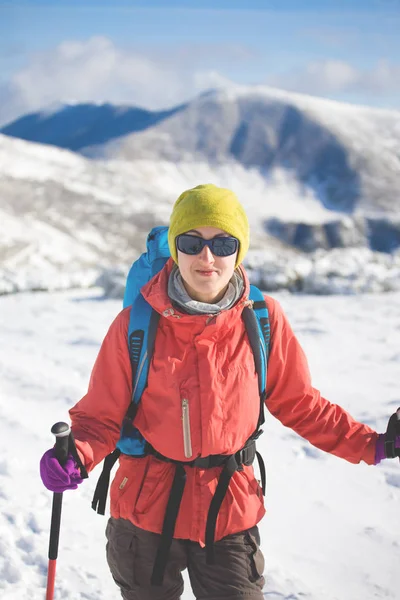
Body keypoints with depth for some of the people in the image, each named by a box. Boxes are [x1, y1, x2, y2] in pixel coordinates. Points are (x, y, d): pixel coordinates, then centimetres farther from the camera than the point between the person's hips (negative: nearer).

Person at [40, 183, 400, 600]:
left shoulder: (263, 319, -8)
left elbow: (298, 403, 3)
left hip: (230, 514, 0)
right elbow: (102, 415, -7)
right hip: (146, 511, 0)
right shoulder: (135, 325, -12)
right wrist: (75, 455, -27)